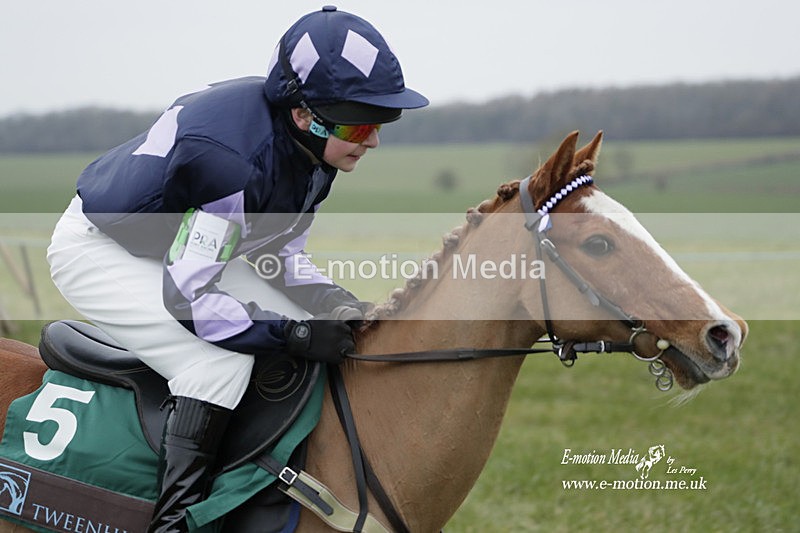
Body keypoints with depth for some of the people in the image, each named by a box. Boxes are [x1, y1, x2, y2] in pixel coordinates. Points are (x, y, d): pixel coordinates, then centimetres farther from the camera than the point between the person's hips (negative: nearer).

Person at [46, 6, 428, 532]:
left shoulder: (311, 151, -10)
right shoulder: (227, 157, -37)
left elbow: (280, 252, 3)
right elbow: (189, 297, -34)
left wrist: (339, 303, -13)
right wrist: (293, 334, -31)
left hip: (180, 245, 9)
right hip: (97, 250, -9)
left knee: (332, 331, 3)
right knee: (222, 361, -30)